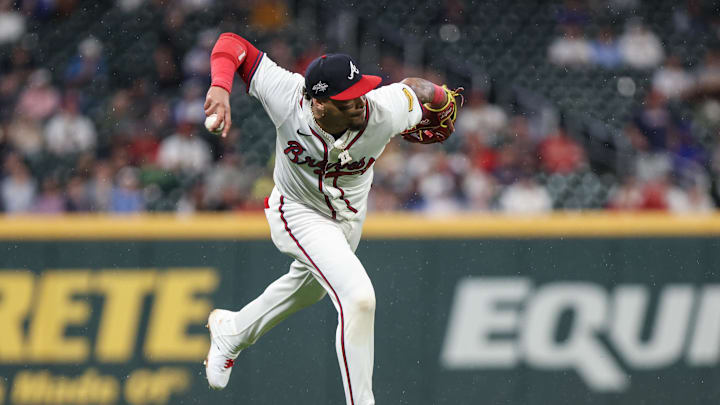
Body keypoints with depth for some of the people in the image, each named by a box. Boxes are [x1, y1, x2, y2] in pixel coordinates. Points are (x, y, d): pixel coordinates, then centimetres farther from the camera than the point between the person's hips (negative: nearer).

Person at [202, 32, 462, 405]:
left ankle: (231, 331, 59)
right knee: (358, 298, -23)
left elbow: (417, 89, -12)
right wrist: (220, 87, -46)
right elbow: (232, 44, -29)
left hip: (349, 217, 5)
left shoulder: (385, 112, -34)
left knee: (306, 290, 30)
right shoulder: (288, 98, -36)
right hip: (298, 213, -5)